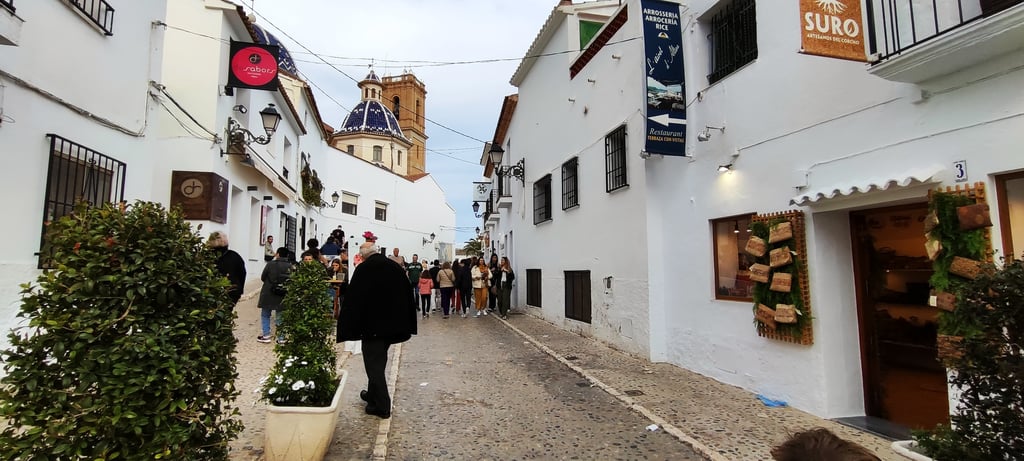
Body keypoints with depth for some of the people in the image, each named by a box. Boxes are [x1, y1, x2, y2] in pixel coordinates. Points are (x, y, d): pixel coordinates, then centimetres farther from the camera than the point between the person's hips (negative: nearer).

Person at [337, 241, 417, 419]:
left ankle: (382, 406, 7)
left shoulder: (363, 269, -12)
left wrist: (346, 329, -7)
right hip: (392, 324, 6)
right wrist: (407, 326, 15)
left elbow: (351, 300, -13)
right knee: (379, 361, 22)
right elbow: (408, 296, 9)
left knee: (374, 363, 4)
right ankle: (373, 394, 37)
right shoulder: (396, 267, 5)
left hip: (372, 325, -6)